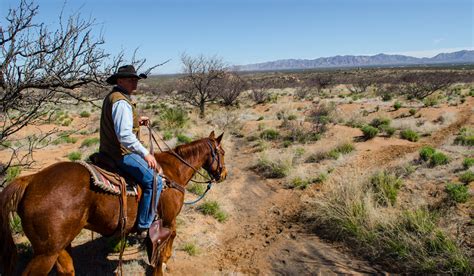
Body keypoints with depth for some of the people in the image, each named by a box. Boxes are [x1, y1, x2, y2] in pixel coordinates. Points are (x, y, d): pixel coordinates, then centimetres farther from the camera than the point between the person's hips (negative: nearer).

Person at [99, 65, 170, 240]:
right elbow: (125, 135, -30)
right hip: (122, 153, -11)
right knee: (153, 181, -13)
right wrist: (145, 153, -28)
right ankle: (144, 228, -5)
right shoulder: (121, 102, -21)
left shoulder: (112, 97, 14)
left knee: (154, 169, 25)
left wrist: (137, 120, 14)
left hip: (111, 151, 11)